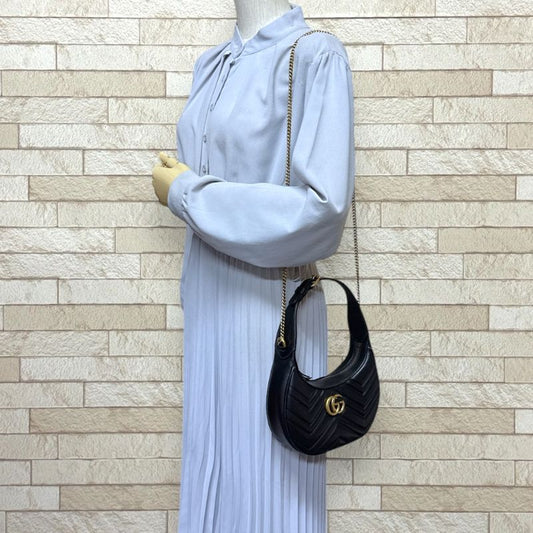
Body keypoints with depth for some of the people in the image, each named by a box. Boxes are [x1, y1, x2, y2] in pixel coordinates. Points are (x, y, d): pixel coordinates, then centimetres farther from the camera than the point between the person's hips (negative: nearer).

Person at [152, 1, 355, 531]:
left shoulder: (314, 55, -13)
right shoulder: (211, 65, 11)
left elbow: (323, 206, -22)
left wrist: (185, 192, -13)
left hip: (269, 307, -7)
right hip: (210, 306, 7)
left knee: (266, 484, 4)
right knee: (212, 463, 17)